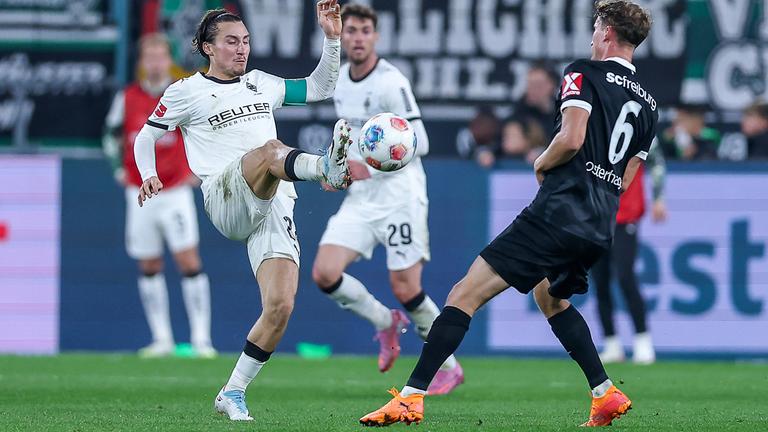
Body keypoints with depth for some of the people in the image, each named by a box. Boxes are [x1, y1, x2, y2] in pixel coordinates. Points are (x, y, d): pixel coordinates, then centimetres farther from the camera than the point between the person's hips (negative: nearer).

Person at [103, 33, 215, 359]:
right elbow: (112, 136, 16)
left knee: (189, 261, -12)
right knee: (149, 267, 5)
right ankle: (161, 338, 12)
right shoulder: (127, 98, 1)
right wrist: (119, 169, 9)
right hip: (140, 194, 3)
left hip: (176, 191, -3)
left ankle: (201, 338, -9)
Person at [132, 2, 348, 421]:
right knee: (271, 149, -37)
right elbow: (146, 137, 18)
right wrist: (148, 176, 0)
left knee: (280, 307, -13)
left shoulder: (261, 83, 25)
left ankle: (233, 394, 1)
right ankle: (326, 167, -73)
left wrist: (332, 38, 17)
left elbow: (320, 88, 29)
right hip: (224, 200, -5)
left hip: (274, 208, 5)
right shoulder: (186, 92, 12)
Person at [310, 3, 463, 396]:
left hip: (399, 196, -7)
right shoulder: (339, 80, 9)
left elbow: (418, 143, -18)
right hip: (360, 199, 7)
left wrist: (369, 166, -23)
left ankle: (449, 367, 14)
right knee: (324, 273, -10)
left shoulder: (391, 83, -15)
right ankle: (385, 322, 15)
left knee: (405, 290, -6)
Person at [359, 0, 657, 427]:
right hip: (601, 227, 8)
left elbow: (571, 139, -17)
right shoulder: (647, 104, 18)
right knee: (550, 296, 34)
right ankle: (606, 395, 24)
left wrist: (542, 164, 1)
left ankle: (411, 396, -17)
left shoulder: (584, 72, -3)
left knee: (464, 294, -8)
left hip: (559, 211, -8)